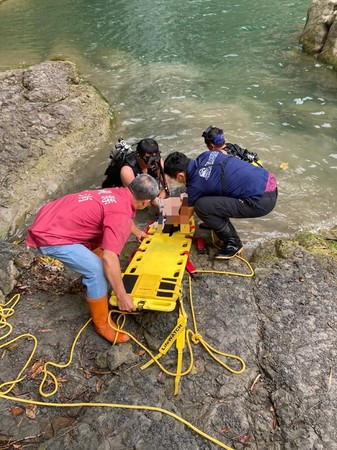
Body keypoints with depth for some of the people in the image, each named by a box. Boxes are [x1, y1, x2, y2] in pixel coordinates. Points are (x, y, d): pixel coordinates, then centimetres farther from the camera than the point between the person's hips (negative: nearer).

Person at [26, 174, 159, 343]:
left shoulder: (118, 193, 6)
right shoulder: (120, 214, -24)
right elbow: (109, 259, -30)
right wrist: (122, 296, -20)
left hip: (52, 217, 10)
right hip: (49, 235, -10)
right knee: (97, 270, -15)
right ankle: (102, 324, 8)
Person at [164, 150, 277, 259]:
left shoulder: (195, 185, -12)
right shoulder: (206, 155, 6)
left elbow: (187, 215, 4)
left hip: (263, 200, -9)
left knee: (202, 206, -14)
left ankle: (233, 243, 3)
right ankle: (217, 222, 31)